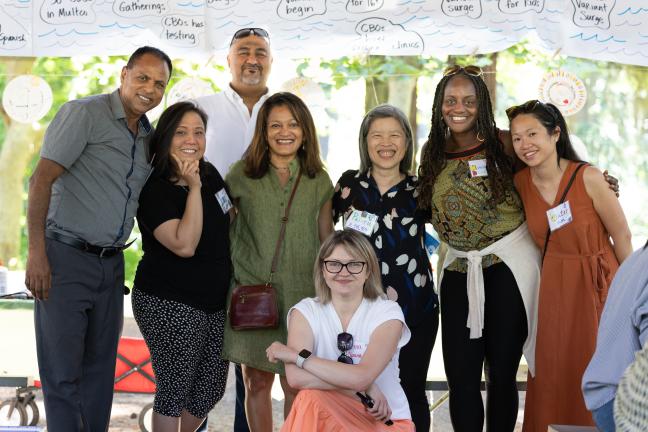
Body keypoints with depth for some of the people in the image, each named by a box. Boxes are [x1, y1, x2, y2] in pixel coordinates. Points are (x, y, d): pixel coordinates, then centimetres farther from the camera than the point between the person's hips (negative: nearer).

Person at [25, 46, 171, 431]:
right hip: (65, 258, -7)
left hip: (111, 265, 7)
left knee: (100, 368, 12)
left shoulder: (149, 136, 13)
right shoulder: (84, 113, -8)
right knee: (62, 372, -1)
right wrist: (37, 251, -19)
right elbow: (42, 179, -14)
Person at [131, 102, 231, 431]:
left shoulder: (210, 174, 5)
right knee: (174, 390, 0)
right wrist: (194, 188, -25)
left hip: (214, 301, 7)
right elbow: (185, 245, -27)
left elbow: (230, 221, 22)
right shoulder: (154, 190, -16)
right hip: (169, 305, -7)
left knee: (212, 387, 13)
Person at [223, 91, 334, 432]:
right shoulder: (242, 176, 3)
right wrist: (230, 276, 2)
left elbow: (327, 240, 12)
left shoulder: (319, 182, 7)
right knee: (257, 382, 5)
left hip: (300, 296, 1)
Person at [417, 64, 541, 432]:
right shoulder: (433, 153, 7)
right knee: (461, 374, 2)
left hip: (509, 267, -3)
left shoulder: (502, 144, -4)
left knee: (502, 371, 6)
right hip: (459, 272, 3)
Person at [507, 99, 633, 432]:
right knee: (552, 375, 7)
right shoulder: (520, 182, -4)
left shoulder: (587, 178, -15)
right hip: (553, 288, 3)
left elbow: (621, 235, -6)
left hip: (597, 284, -3)